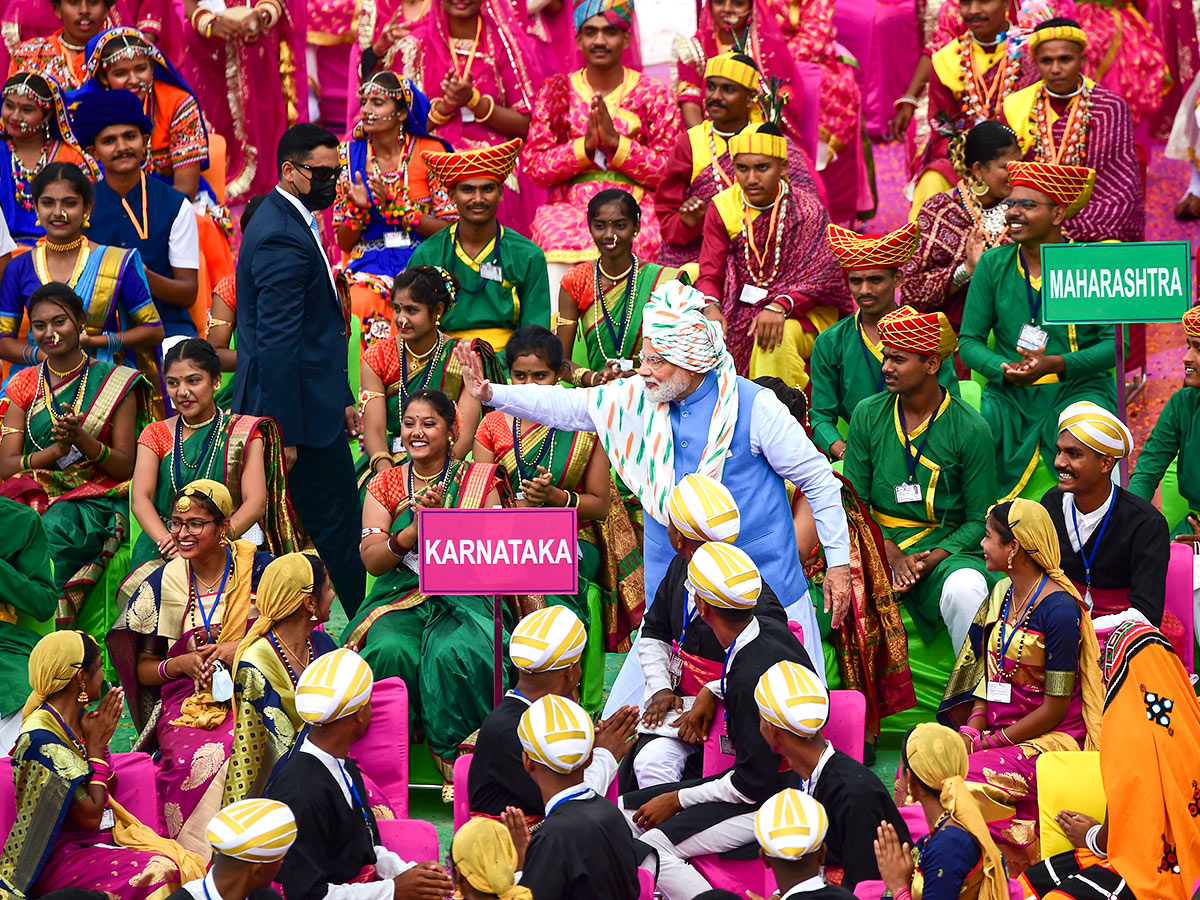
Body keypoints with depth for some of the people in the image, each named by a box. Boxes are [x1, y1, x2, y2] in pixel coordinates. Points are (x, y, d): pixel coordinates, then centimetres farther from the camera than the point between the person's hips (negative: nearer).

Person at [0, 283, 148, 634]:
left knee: (55, 529, -36)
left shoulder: (116, 383, 5)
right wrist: (56, 450, -14)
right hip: (37, 492, 2)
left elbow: (127, 467, 2)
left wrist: (81, 440, -16)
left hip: (97, 500, -2)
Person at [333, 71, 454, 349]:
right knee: (363, 300, -28)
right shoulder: (351, 155, 7)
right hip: (369, 264, 2)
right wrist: (359, 209, -11)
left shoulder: (428, 152, -1)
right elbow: (344, 243, 9)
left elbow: (450, 229, -5)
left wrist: (395, 208, -14)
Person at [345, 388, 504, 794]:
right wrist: (414, 531, -16)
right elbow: (372, 559, 1)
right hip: (400, 598, 2)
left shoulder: (478, 480, 6)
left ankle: (453, 762, -23)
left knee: (453, 653, -34)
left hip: (464, 601, -2)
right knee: (391, 650, -32)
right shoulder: (385, 484, 11)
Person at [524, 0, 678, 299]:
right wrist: (585, 145, -11)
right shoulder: (556, 91, 12)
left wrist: (616, 142, -10)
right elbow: (534, 166, 5)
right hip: (569, 205, 1)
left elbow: (670, 172, 2)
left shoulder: (653, 95, 9)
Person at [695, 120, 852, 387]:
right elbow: (710, 275, -3)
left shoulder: (807, 210, -7)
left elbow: (820, 279, -15)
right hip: (740, 309, 3)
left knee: (778, 337, -35)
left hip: (802, 312, -3)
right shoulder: (722, 208, 1)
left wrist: (779, 307, -34)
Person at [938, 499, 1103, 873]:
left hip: (1048, 740, -7)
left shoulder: (1060, 609, -15)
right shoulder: (1002, 594, 10)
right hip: (1000, 729, 7)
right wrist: (972, 728, -3)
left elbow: (1055, 707, -15)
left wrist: (991, 741, -13)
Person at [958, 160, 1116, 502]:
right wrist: (1005, 370, -13)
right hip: (1009, 395, 2)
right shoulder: (993, 264, 7)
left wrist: (1057, 365, -19)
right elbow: (969, 340, 8)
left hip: (1078, 388, -2)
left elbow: (1116, 343, -6)